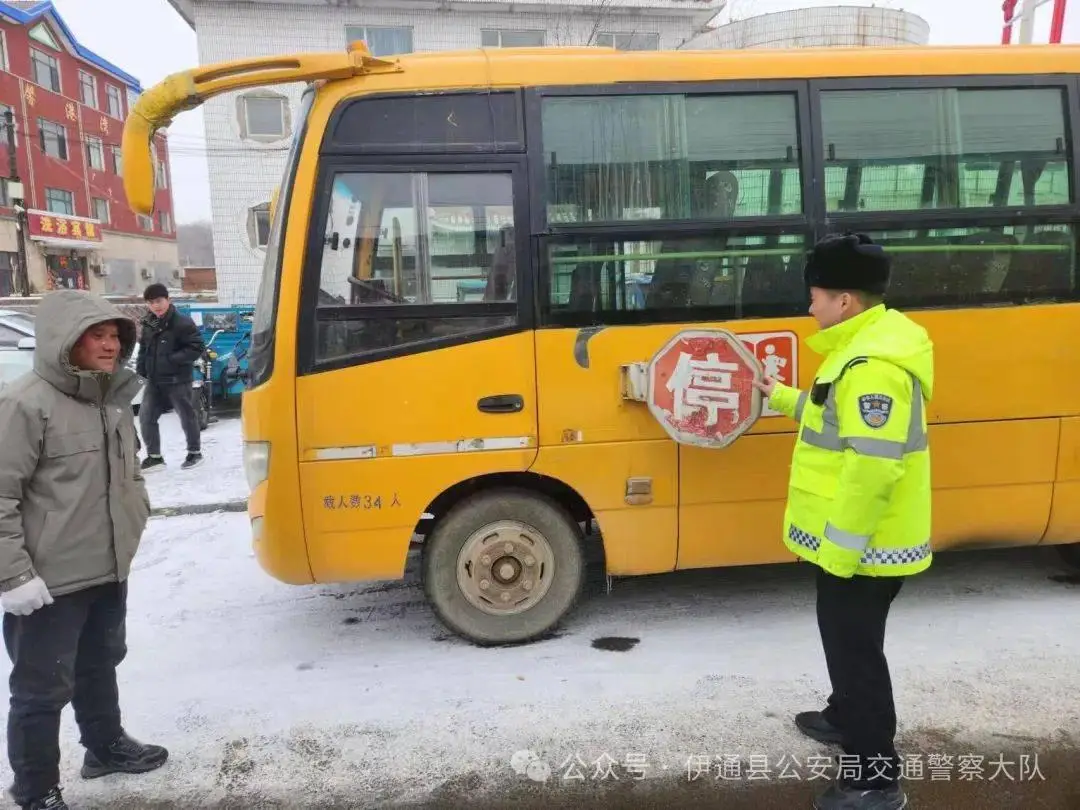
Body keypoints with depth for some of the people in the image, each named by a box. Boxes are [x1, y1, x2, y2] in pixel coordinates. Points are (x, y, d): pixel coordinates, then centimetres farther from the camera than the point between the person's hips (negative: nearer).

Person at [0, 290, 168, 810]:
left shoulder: (112, 397, 7)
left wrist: (136, 513, 13)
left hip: (110, 569, 8)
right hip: (51, 582, -8)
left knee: (101, 663, 25)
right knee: (42, 689, 7)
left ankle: (106, 747, 46)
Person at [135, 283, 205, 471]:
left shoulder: (182, 323, -14)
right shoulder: (148, 324, 9)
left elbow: (198, 347, -17)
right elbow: (144, 348, 23)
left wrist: (171, 359, -21)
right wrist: (141, 366, 7)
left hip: (177, 380, -7)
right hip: (154, 381, 7)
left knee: (187, 416, 6)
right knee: (146, 417, 5)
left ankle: (194, 452, 23)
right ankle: (154, 456, 16)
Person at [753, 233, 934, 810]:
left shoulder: (873, 366, -26)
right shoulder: (866, 346, 8)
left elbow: (873, 466, -29)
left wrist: (838, 547, -25)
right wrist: (781, 398, 27)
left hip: (862, 546, -10)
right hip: (854, 540, 10)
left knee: (855, 646, 2)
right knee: (845, 636, 26)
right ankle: (846, 717, 46)